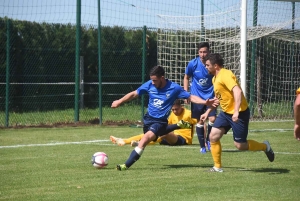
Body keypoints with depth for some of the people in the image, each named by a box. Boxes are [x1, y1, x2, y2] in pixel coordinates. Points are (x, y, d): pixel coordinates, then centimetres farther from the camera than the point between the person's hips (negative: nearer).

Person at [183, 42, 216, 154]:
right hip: (197, 97, 0)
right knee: (200, 122, 3)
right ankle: (202, 146, 15)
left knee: (212, 119, -13)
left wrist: (216, 95, -5)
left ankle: (208, 140, 12)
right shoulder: (192, 64, -9)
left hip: (210, 96, 0)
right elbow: (186, 78, 6)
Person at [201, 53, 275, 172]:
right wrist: (207, 112, 24)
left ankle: (265, 146, 19)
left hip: (239, 114, -9)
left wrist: (236, 111, -40)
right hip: (225, 112, 9)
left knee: (240, 145, -5)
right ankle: (217, 167, 7)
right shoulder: (215, 78, 11)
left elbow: (237, 91, -32)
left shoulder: (225, 75, -20)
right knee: (213, 137, -2)